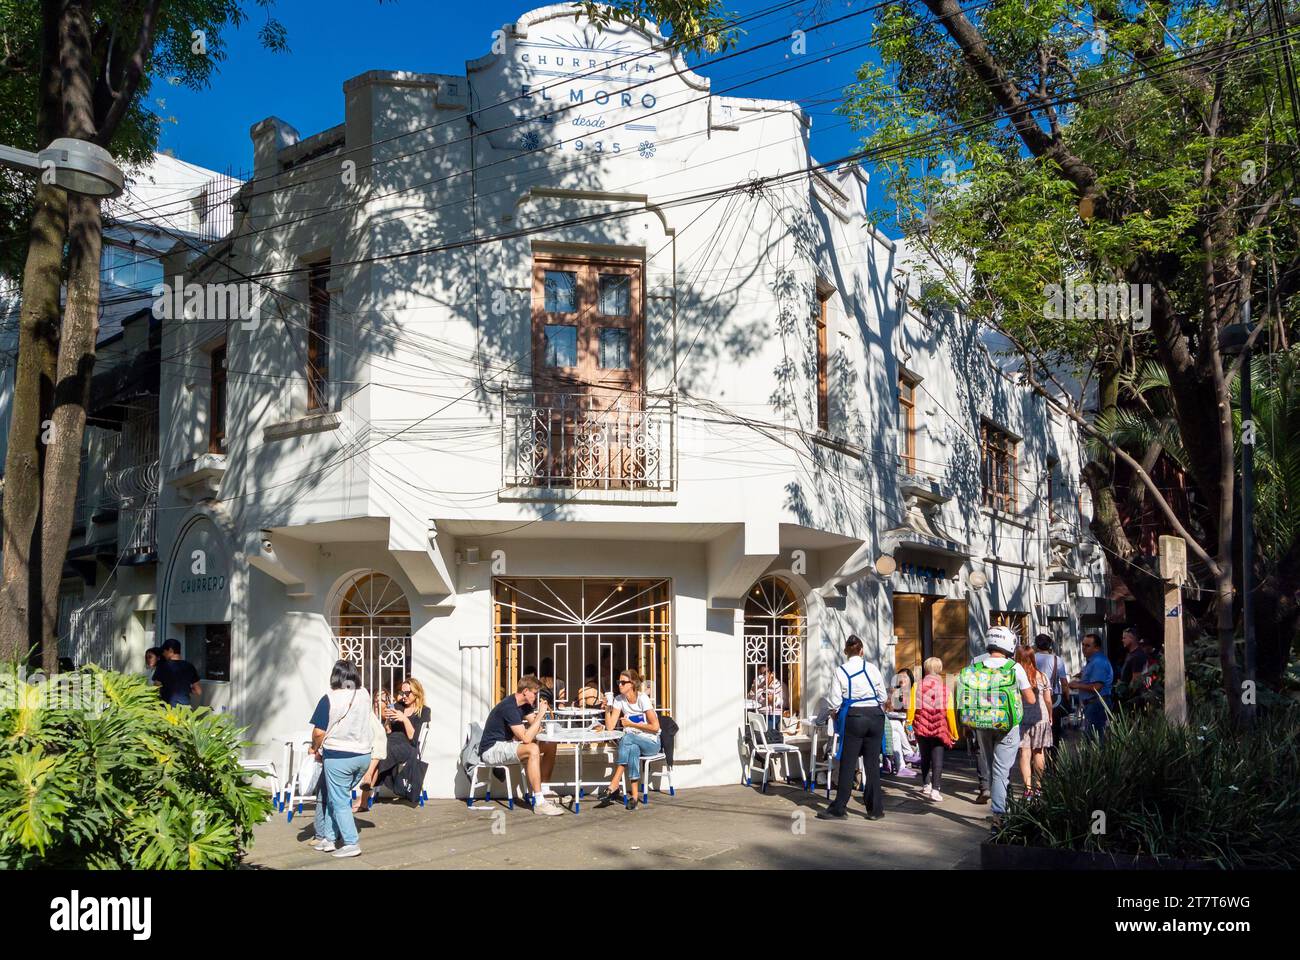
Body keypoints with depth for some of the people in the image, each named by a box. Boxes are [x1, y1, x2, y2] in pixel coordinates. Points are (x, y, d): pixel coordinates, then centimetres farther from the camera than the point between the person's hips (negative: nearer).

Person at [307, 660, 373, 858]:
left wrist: (315, 749, 5)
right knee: (333, 796, 18)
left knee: (339, 802, 4)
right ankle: (329, 838, 19)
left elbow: (319, 732, -13)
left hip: (338, 756, -6)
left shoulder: (329, 699, -12)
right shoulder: (364, 695, 3)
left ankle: (352, 844, 2)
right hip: (363, 755, 6)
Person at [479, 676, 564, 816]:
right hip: (491, 749, -10)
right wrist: (540, 715, -24)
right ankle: (539, 803, -32)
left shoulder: (524, 704, 7)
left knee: (550, 746, 1)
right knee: (533, 749, -33)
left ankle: (544, 791, 6)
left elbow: (535, 727, 8)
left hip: (507, 744, 10)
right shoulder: (509, 707, -24)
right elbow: (526, 738, -29)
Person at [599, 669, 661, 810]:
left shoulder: (643, 699, -12)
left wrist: (632, 724, -11)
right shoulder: (619, 699, 3)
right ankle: (635, 796, -35)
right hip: (632, 743, 4)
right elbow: (610, 727, -2)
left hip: (651, 742, -4)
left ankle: (613, 786, -36)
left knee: (627, 738, -34)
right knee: (633, 750, -33)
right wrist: (607, 708, -14)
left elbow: (655, 727, -15)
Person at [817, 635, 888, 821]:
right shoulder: (873, 668, 1)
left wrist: (835, 715, 14)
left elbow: (835, 702, -5)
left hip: (853, 717, -2)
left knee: (848, 764, 3)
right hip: (875, 716, 2)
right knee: (872, 764, 9)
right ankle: (875, 809, 14)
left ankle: (839, 808, 7)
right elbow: (883, 696, 6)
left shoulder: (840, 671, -5)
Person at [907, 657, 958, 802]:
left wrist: (909, 724, 5)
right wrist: (954, 732, 1)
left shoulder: (917, 686, -2)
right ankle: (935, 789, -13)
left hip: (921, 726, 2)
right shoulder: (945, 688, -4)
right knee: (937, 759, -1)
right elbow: (949, 712, -6)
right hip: (939, 728, -2)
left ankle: (926, 785, 30)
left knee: (925, 757, 18)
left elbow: (911, 708, -7)